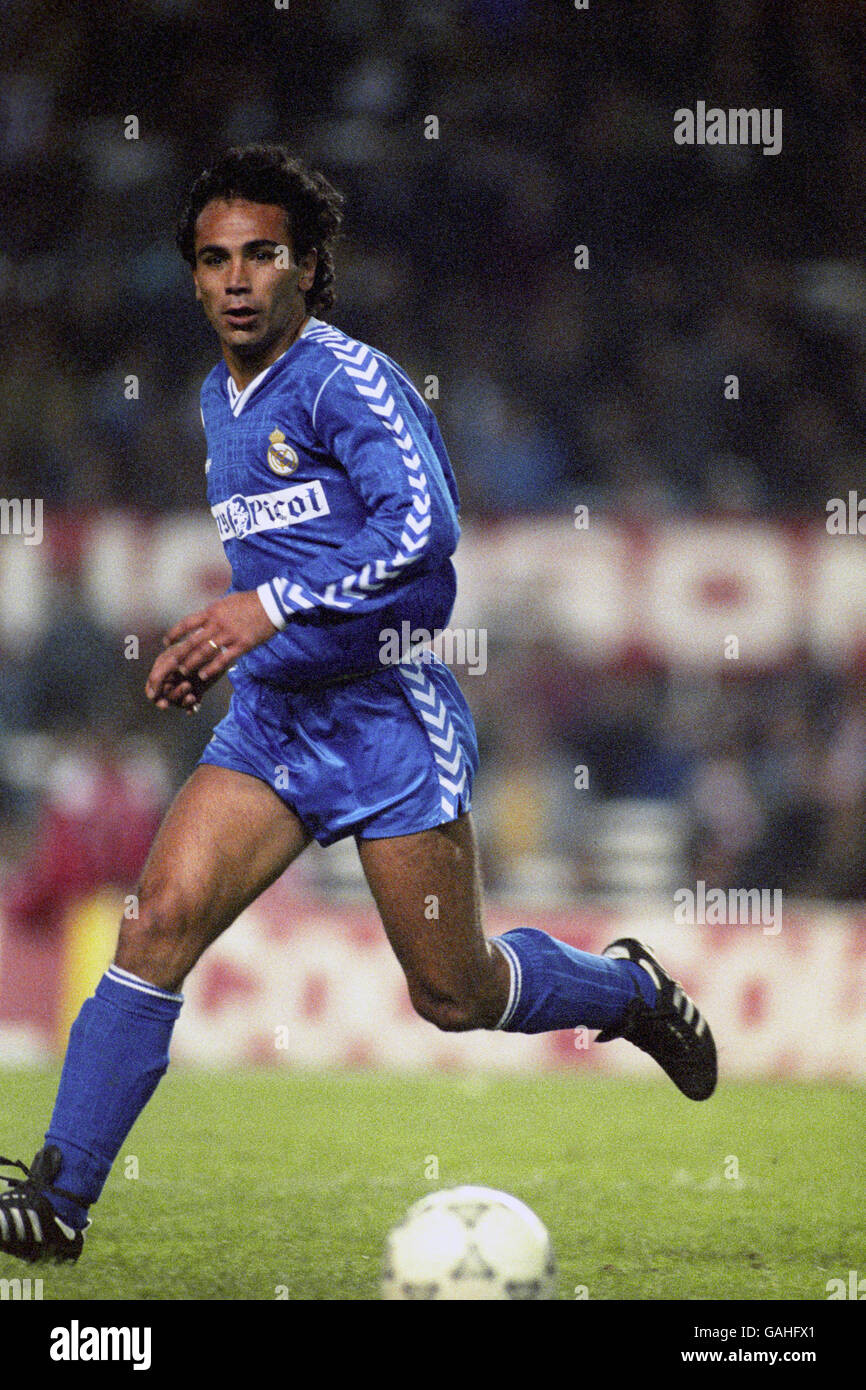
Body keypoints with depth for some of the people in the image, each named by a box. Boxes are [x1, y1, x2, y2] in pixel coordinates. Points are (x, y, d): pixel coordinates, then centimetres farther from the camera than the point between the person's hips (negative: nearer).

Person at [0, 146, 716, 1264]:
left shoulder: (347, 379, -13)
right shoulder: (220, 400, 13)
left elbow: (423, 528, -27)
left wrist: (270, 608, -30)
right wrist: (216, 645, 16)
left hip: (388, 714, -6)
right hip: (270, 716, 6)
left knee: (452, 996, 3)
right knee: (161, 915, -14)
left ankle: (630, 990, 34)